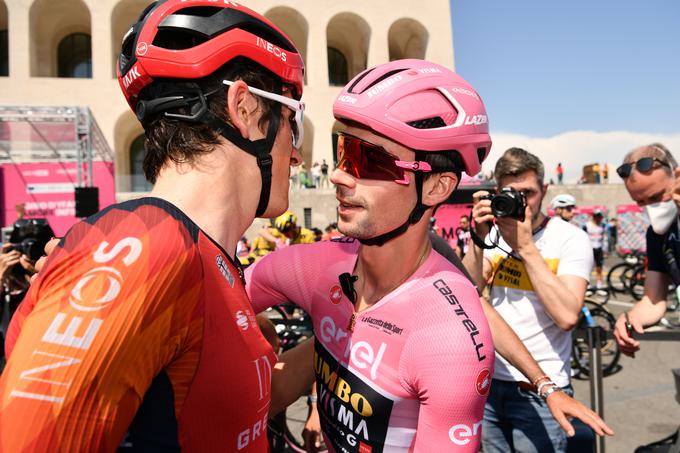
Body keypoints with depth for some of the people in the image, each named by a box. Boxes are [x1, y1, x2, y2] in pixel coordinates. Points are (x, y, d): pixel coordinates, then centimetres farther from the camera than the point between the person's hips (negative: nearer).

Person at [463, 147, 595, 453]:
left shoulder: (571, 238, -9)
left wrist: (525, 246, -21)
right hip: (490, 381, 4)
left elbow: (567, 316, -22)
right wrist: (479, 239, -16)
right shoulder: (494, 233, 4)